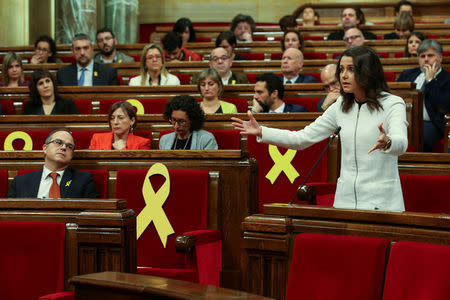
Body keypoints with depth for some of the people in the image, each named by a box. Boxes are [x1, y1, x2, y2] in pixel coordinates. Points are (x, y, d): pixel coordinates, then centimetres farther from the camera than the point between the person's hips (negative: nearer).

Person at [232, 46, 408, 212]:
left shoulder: (393, 104, -6)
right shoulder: (341, 107, 10)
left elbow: (401, 145, -24)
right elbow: (303, 138, 10)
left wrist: (386, 143, -48)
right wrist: (261, 132, 0)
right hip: (345, 200, 5)